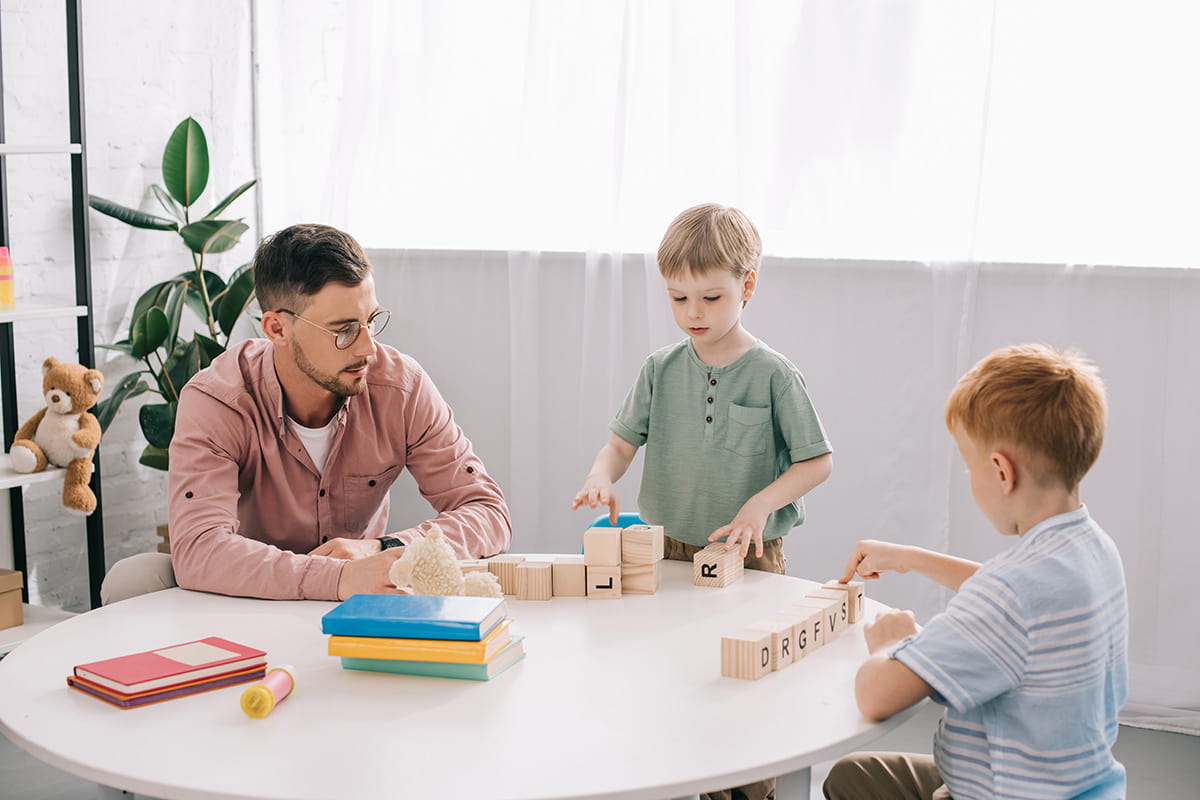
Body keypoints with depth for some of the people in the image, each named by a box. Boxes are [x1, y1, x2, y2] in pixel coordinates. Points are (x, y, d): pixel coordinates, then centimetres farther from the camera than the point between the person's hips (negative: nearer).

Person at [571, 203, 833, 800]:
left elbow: (818, 461, -5)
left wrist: (761, 502, -18)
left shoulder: (773, 374, -7)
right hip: (671, 551, 3)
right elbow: (623, 441, 6)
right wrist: (601, 476, -15)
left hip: (750, 556, -3)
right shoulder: (661, 369, 3)